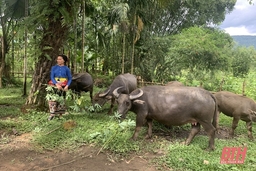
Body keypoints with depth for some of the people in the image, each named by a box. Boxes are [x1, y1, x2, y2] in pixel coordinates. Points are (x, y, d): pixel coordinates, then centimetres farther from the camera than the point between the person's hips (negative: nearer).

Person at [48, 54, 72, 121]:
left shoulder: (66, 69, 2)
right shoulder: (54, 67, 4)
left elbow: (70, 78, 4)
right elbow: (52, 77, -3)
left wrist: (67, 86, -12)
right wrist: (57, 84, -19)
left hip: (63, 86, 0)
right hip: (55, 85, 0)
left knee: (61, 100, 5)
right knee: (53, 99, -10)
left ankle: (60, 114, 16)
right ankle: (52, 114, -3)